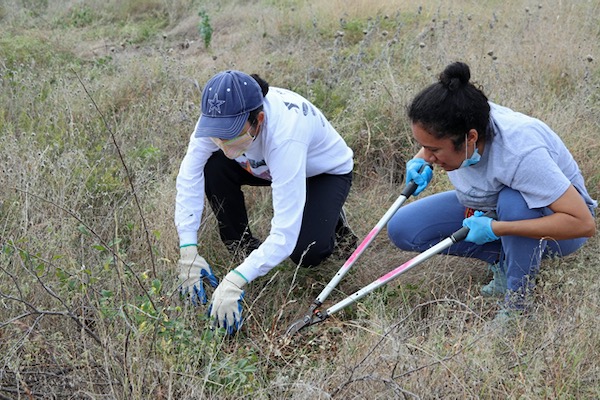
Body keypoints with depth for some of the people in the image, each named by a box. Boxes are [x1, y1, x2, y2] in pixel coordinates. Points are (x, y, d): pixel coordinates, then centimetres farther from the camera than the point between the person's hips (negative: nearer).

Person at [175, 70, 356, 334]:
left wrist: (234, 282, -53)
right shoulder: (220, 115, -30)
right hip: (267, 165, 5)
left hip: (326, 172, -5)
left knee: (306, 254, -27)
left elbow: (284, 234, -46)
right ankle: (242, 246, -3)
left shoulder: (285, 136, -44)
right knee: (214, 167, -25)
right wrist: (188, 252, -35)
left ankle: (330, 218, 9)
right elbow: (189, 178, -26)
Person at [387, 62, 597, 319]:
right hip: (487, 205, 6)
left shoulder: (520, 153, -39)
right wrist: (420, 162, -15)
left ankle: (517, 304, -19)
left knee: (512, 201, -41)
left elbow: (584, 224, -39)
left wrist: (496, 229, -40)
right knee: (402, 229, -12)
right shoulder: (454, 126, -20)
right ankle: (503, 260, -2)